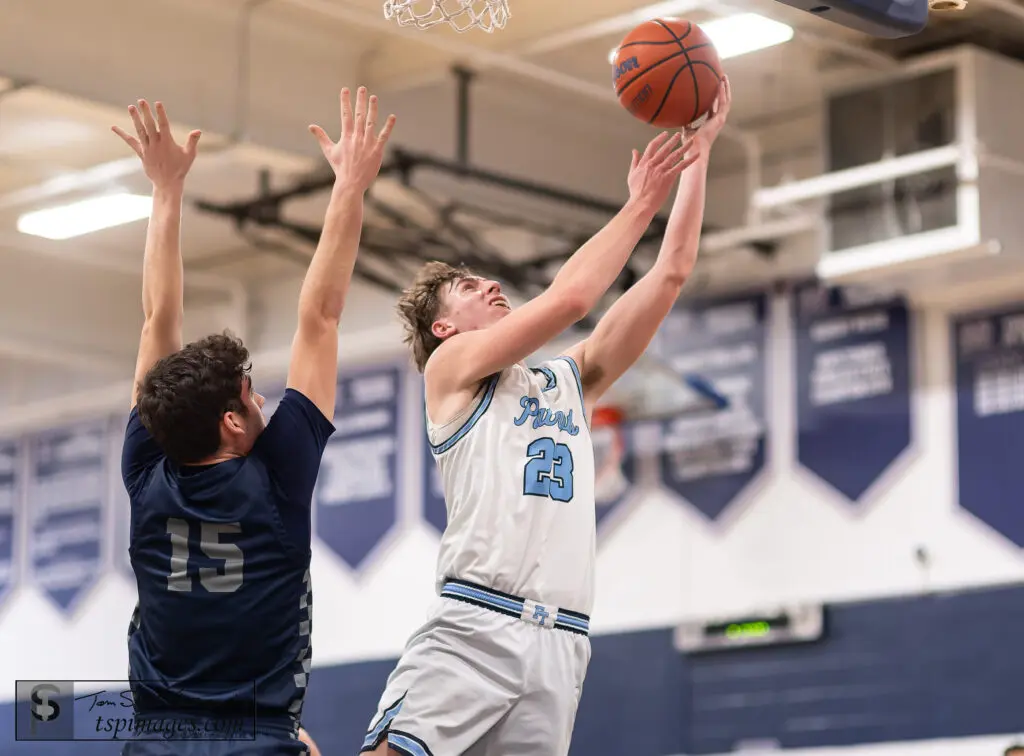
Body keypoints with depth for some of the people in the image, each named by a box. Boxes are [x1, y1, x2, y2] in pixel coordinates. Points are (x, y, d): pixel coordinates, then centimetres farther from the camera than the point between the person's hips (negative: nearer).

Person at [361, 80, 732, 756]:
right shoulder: (452, 366, 10)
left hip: (561, 646, 5)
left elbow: (671, 274, 20)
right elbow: (569, 296, -4)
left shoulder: (571, 381, 26)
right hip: (474, 627, -5)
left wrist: (699, 151, 16)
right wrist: (641, 202, 5)